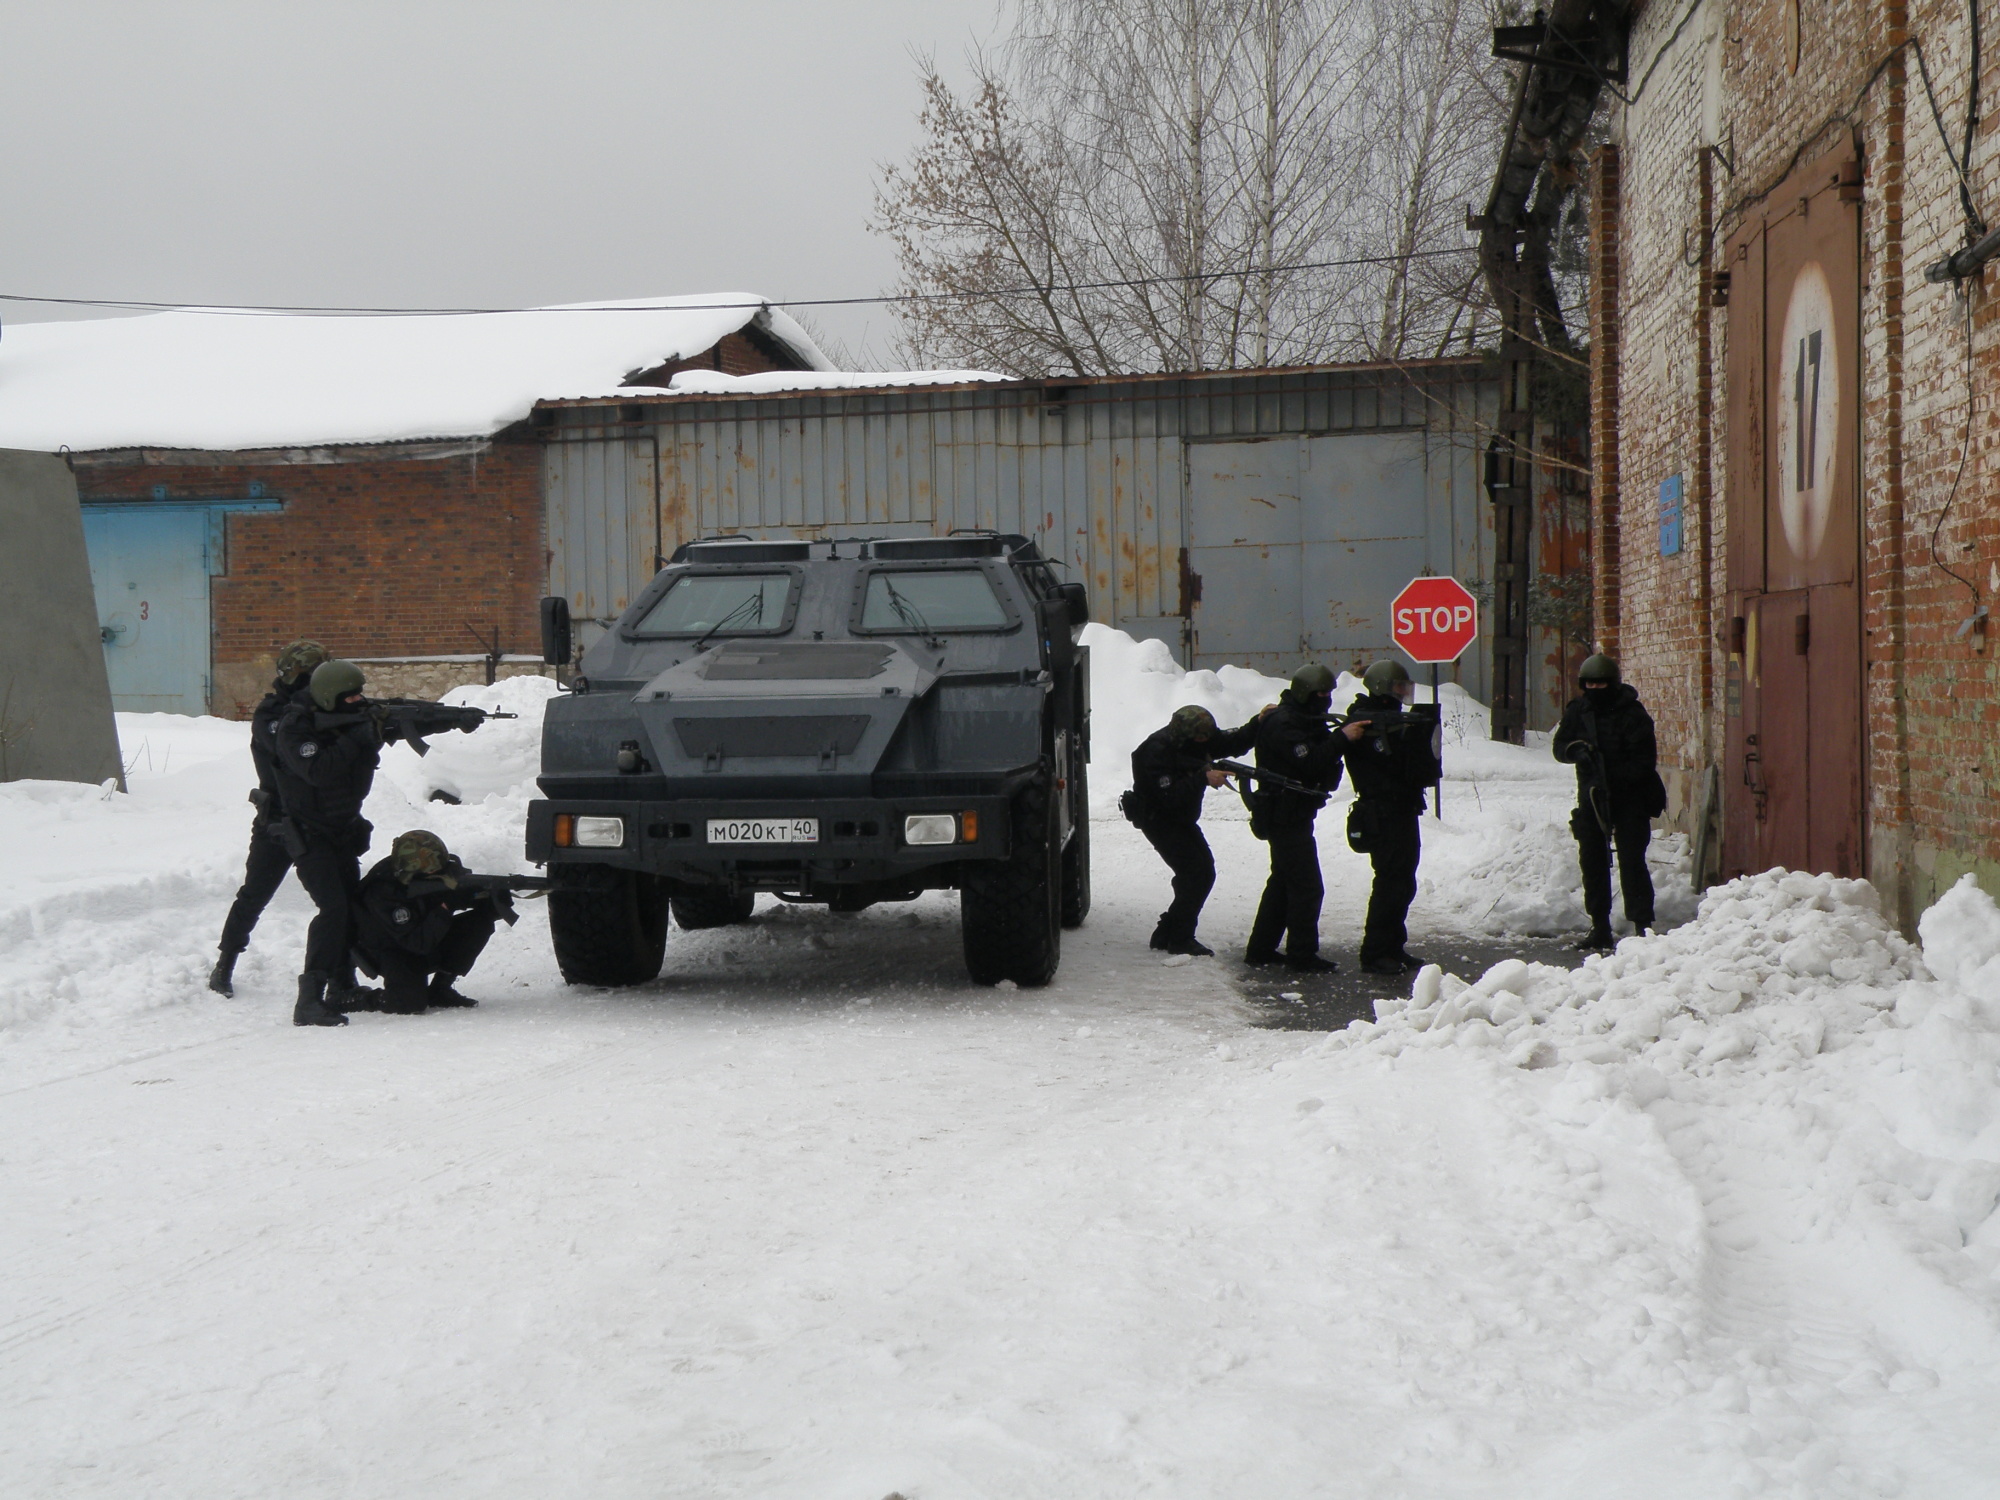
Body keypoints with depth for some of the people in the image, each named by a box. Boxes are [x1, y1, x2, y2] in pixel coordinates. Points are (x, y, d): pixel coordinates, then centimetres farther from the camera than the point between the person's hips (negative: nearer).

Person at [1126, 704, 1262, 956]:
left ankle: (1167, 935, 16)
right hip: (1158, 819, -9)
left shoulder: (1199, 739, -3)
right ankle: (1180, 940, -6)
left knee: (1203, 872, 8)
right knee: (1196, 874, -15)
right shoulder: (1157, 751, -27)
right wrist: (1204, 779, -34)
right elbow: (1170, 796, -33)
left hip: (1182, 819, 9)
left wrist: (1259, 724, -14)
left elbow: (1234, 742, 2)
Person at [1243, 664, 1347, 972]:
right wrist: (1342, 740, -27)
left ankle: (1260, 950, 22)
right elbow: (1310, 762, -27)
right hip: (1286, 816, -11)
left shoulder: (1305, 720, 15)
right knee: (1307, 887, -8)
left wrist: (1345, 734, -10)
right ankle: (1302, 955, -3)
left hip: (1291, 816, 11)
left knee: (1283, 883, 16)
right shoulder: (1282, 724, -17)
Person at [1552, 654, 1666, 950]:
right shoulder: (1577, 712, 5)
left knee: (1631, 860, -7)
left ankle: (1643, 923, -3)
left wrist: (1614, 776, -25)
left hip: (1629, 799, -5)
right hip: (1591, 798, 5)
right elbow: (1559, 746, 6)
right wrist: (1576, 750, -17)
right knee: (1592, 861, 7)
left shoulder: (1632, 713, -10)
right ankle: (1599, 927, 15)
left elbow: (1644, 759, -13)